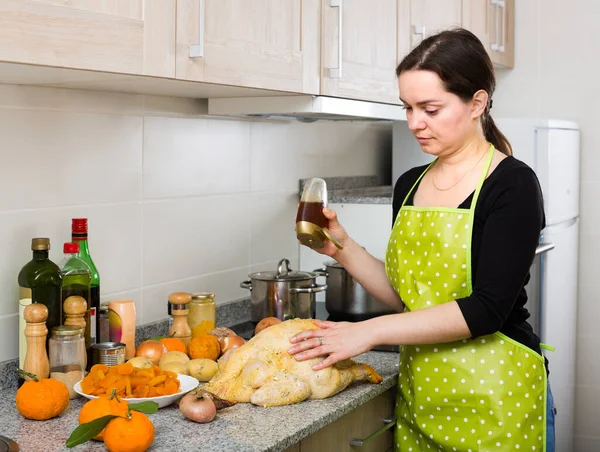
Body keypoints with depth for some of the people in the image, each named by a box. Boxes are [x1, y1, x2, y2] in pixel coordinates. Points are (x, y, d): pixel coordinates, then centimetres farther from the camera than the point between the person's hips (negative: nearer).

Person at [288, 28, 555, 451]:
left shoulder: (513, 184, -13)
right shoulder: (409, 185, 6)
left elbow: (488, 308, -21)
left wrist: (370, 331, -22)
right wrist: (344, 250, -3)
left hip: (494, 394, -5)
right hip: (419, 390, 6)